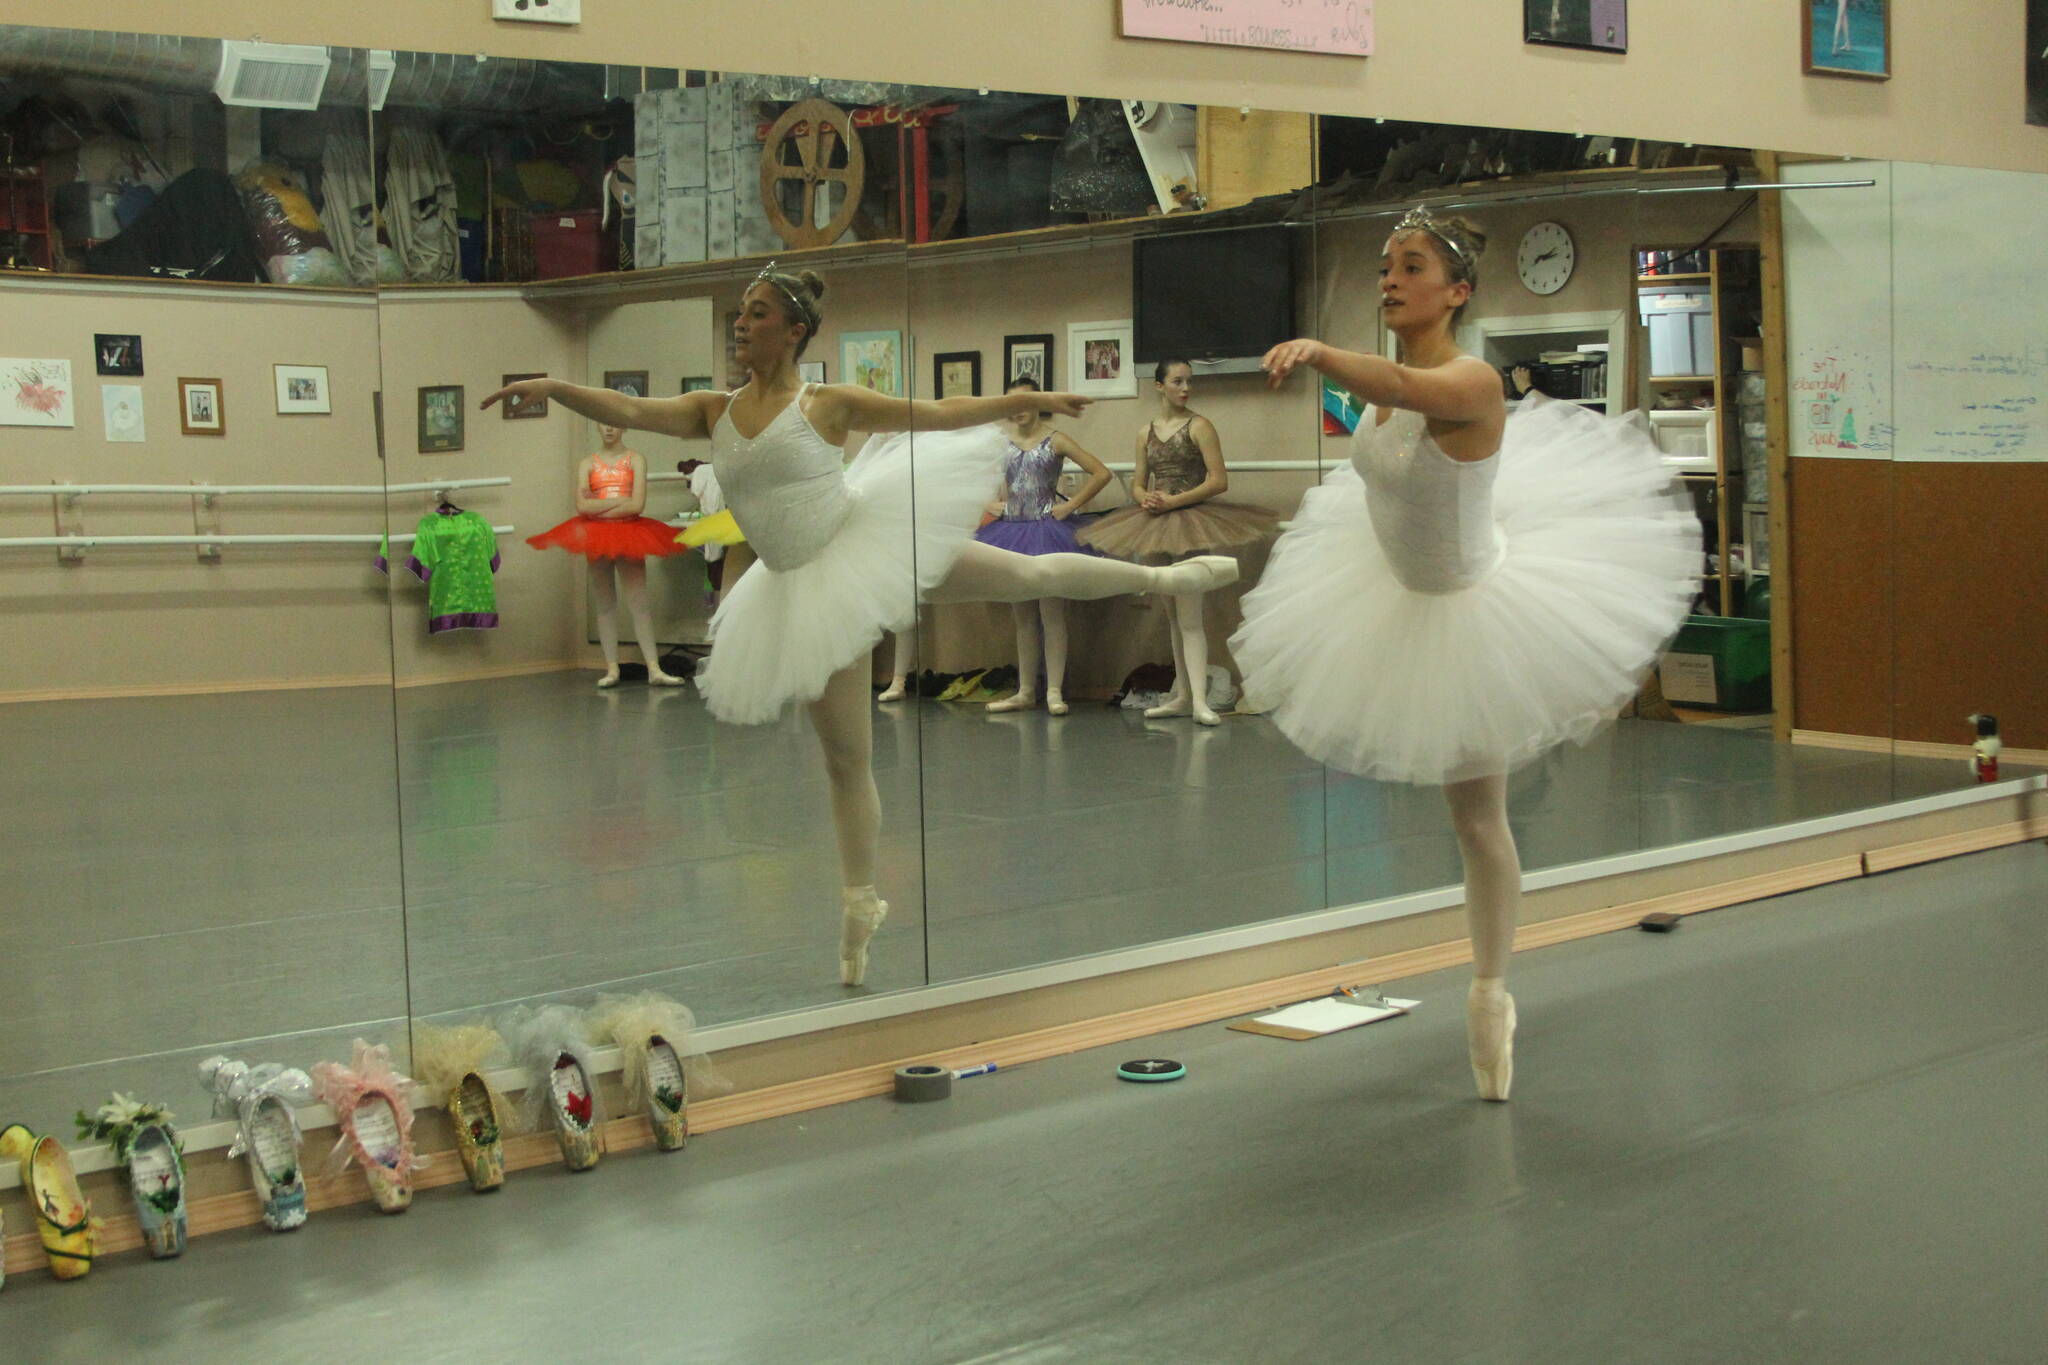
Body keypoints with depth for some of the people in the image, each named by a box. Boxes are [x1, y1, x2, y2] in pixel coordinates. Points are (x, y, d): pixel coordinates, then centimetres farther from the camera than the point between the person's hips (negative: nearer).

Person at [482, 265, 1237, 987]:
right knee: (846, 758, 9)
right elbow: (629, 410, -6)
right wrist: (550, 388, -20)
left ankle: (1164, 577, 21)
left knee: (1031, 575, -2)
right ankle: (859, 905, 20)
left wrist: (1030, 398, -2)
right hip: (812, 591, 3)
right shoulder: (714, 410, 4)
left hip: (867, 539, -3)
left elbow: (940, 413, -1)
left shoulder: (829, 404, -5)